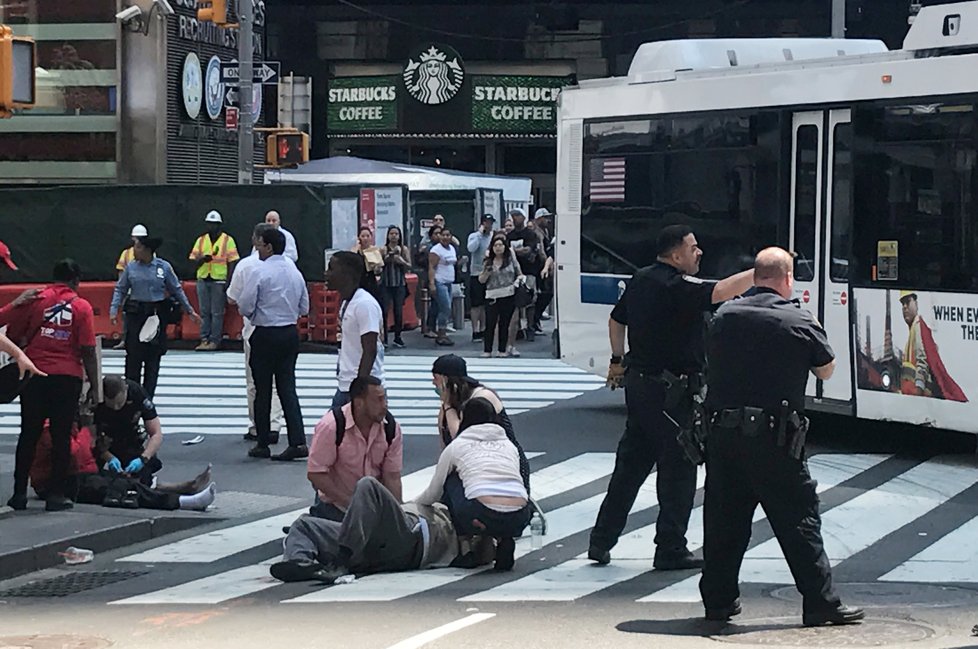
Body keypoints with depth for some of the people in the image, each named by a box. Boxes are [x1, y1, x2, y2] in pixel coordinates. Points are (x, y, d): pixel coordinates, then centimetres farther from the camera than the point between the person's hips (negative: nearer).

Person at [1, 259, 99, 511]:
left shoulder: (35, 299, 1)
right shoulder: (82, 307, -2)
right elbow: (88, 351, -5)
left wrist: (21, 351, 23)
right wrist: (93, 386, 2)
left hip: (34, 375, 1)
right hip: (68, 377, -1)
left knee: (29, 435, 9)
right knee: (61, 436, 5)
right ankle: (56, 495, 5)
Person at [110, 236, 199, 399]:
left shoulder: (164, 267, -2)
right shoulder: (131, 267, 1)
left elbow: (177, 290, 6)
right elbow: (120, 289, 7)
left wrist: (190, 310, 8)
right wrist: (113, 310, -5)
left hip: (157, 314, 0)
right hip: (135, 313, 0)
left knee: (153, 356, 5)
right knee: (133, 355, -3)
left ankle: (148, 396, 14)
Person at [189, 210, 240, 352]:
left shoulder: (228, 240, 1)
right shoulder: (201, 240, 12)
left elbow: (232, 263, -2)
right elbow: (194, 261, 8)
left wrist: (228, 282, -10)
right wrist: (203, 259, -14)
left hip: (219, 280, -4)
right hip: (203, 280, 4)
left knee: (217, 312, -3)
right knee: (204, 311, 5)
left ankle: (214, 341, 0)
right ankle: (204, 340, 8)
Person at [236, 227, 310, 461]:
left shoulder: (260, 273, -14)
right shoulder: (295, 272, 6)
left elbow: (245, 307, -13)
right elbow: (304, 308, 13)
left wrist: (253, 313, 8)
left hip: (265, 335, -5)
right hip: (291, 333, 5)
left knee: (263, 390, 5)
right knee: (287, 387, 5)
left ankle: (263, 444, 11)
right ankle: (298, 442, -6)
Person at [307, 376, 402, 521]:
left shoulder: (391, 427, -12)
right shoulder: (331, 426, -23)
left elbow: (392, 476, -8)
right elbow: (316, 474, -22)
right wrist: (351, 503, -23)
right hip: (335, 503, -4)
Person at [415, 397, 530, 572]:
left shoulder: (456, 446, 20)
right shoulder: (509, 445, 27)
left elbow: (433, 493, 32)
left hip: (483, 516, -2)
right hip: (519, 520, 2)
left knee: (452, 478, 25)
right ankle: (503, 541, 10)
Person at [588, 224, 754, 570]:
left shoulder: (641, 280, 10)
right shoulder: (676, 286, -18)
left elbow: (617, 319, 23)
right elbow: (720, 292, -34)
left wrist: (618, 360, 34)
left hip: (638, 382, 9)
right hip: (670, 390, -9)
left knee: (630, 464, 15)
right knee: (678, 468, 1)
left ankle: (601, 540, 18)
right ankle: (670, 550, 6)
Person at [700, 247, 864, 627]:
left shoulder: (724, 316, 5)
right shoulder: (800, 322, -6)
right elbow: (826, 370, 7)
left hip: (722, 434, 4)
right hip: (773, 439, -4)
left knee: (723, 519, 12)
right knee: (798, 520, 2)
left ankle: (718, 599, 18)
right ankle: (821, 603, 4)